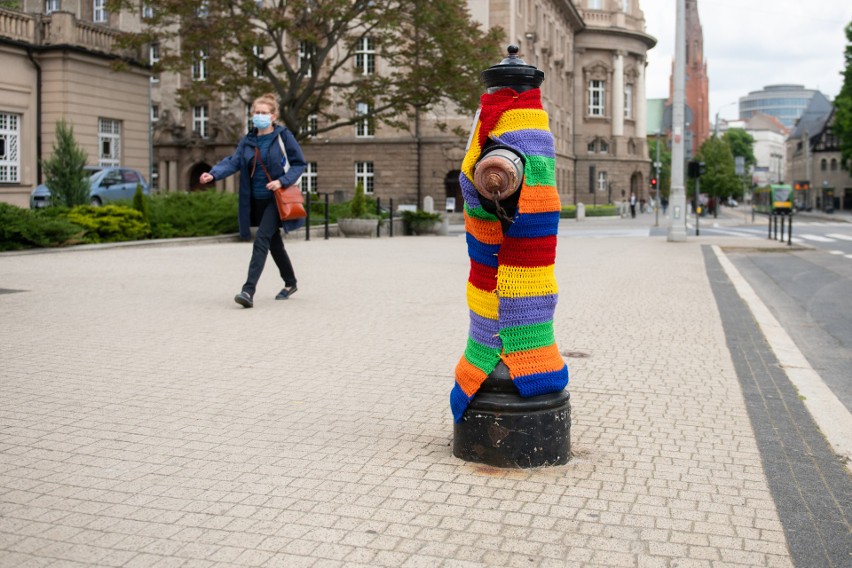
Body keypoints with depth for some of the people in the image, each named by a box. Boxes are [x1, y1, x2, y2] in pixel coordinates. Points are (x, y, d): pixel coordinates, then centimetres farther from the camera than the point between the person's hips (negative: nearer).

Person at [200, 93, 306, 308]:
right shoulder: (247, 140, 6)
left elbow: (300, 164, -4)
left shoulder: (283, 137, -6)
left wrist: (282, 181, -19)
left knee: (261, 241, -18)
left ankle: (248, 291, -23)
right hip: (256, 201, 6)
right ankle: (290, 283, 37)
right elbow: (233, 161, -5)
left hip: (275, 199, -6)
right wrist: (213, 174, -23)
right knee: (274, 243, 18)